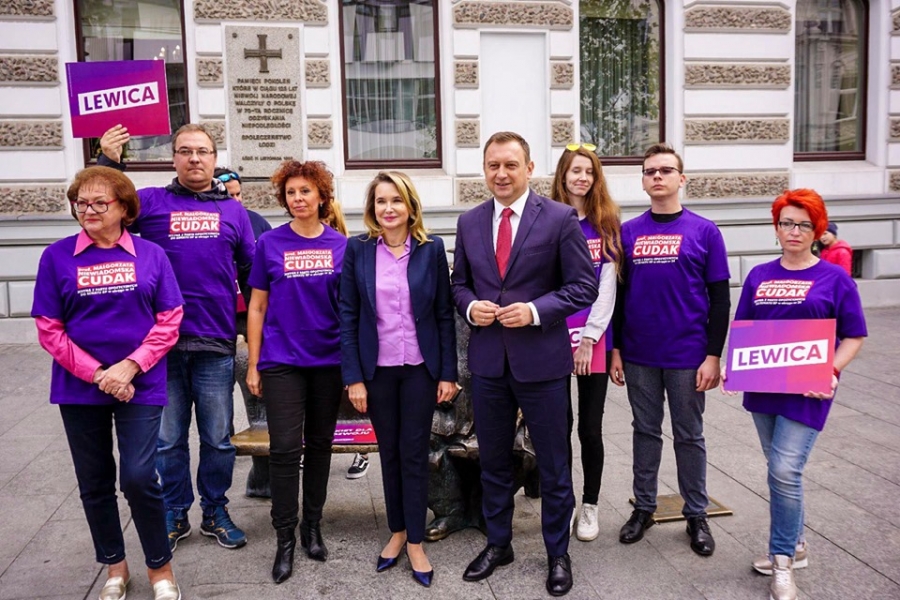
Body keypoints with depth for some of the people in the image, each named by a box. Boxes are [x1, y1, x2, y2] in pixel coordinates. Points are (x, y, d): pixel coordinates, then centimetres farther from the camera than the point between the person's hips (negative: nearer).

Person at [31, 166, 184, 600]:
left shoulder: (151, 255, -1)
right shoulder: (57, 257, -1)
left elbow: (169, 321, -3)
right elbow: (49, 330, -3)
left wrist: (130, 367, -14)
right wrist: (98, 374, -12)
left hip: (140, 386, -2)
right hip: (80, 389, 2)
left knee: (138, 478, -7)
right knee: (95, 482, 12)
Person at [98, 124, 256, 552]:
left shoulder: (233, 211, 10)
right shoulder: (151, 202, 6)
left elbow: (252, 272, 13)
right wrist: (108, 162, -7)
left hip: (216, 344, 1)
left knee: (218, 439, 10)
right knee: (168, 438, 10)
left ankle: (215, 512, 26)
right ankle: (174, 515, 26)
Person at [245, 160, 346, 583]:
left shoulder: (341, 245, 1)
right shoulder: (270, 243, -1)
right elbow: (257, 307, 2)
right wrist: (253, 365, -1)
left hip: (329, 361, 2)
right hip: (281, 362, -1)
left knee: (320, 445, 12)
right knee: (285, 449, -2)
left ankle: (312, 526, 28)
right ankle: (285, 539, 12)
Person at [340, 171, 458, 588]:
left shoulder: (431, 248, -3)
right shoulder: (358, 249, -2)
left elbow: (444, 314, -1)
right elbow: (347, 316, -2)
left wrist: (448, 373, -3)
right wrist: (353, 377, -6)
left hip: (420, 367, -1)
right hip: (377, 368, 1)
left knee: (415, 454, 6)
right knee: (389, 452, 12)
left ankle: (415, 543, 19)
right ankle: (397, 532, 29)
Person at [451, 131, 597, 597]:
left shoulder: (560, 218, -7)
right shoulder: (469, 223, 6)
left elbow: (584, 285, -7)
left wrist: (536, 310, -20)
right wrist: (469, 306, -8)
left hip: (541, 360, -4)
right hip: (487, 360, 4)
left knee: (553, 464, 10)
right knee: (493, 460, 17)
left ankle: (558, 555, 29)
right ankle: (498, 544, 36)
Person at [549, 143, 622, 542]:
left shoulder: (606, 225, 5)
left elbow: (607, 286, -1)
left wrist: (589, 336, -9)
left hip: (594, 339, 1)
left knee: (590, 428, 5)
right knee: (559, 426, 6)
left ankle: (590, 506, 22)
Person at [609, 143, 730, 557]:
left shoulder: (704, 231, -2)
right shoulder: (628, 232, 4)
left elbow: (720, 298, -2)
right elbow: (618, 294, 8)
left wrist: (713, 355, -7)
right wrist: (615, 350, 4)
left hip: (687, 357, -2)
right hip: (638, 356, 2)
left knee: (689, 436, 10)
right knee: (646, 431, 13)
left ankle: (696, 515, 24)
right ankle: (644, 506, 27)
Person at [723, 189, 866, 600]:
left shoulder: (834, 278, -2)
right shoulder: (759, 276, 8)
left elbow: (854, 336, 0)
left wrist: (832, 371, -15)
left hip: (807, 392, -4)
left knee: (785, 470, -11)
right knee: (780, 470, 14)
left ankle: (782, 560, 6)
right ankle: (795, 544, 32)